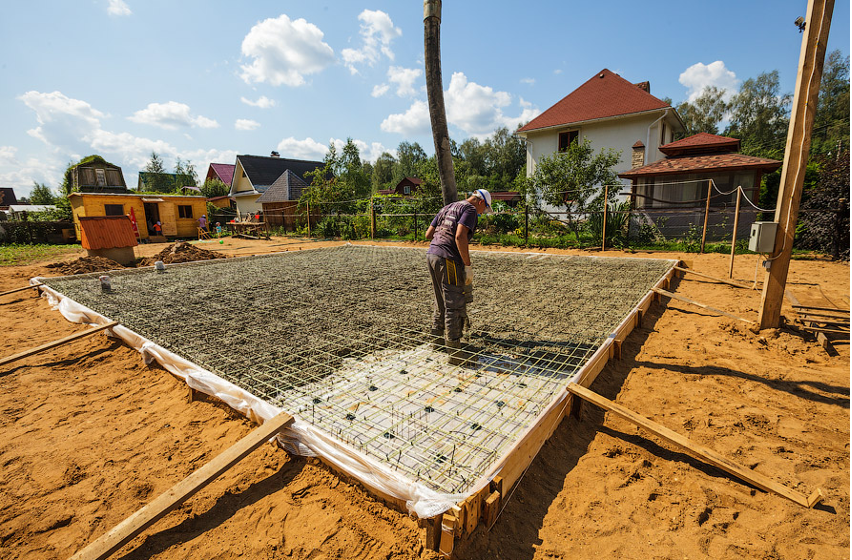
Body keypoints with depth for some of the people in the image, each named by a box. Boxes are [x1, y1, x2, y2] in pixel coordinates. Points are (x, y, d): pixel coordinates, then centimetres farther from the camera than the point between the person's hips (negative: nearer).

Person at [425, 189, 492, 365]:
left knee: (440, 301, 20)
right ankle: (454, 352, -1)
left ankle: (436, 339, 32)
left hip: (432, 254, 9)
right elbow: (460, 236, -18)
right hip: (447, 259, -9)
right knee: (454, 305, -5)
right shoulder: (469, 209, -2)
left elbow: (428, 234, 22)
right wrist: (467, 264, -14)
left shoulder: (447, 208, 24)